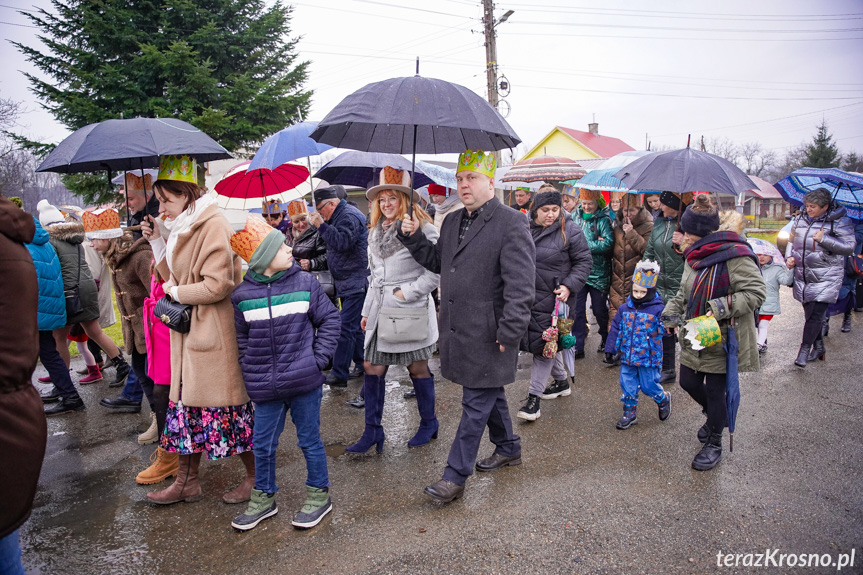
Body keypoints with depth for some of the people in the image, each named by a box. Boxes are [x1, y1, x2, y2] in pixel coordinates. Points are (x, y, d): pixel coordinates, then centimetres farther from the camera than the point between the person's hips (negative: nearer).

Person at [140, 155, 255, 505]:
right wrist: (157, 242, 6)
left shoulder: (212, 225, -15)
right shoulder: (182, 228, 14)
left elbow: (218, 284, -22)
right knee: (185, 402, 14)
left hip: (215, 335, -9)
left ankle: (255, 477, 19)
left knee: (227, 406, 1)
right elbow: (174, 278, 16)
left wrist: (177, 293, -8)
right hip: (189, 334, 9)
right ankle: (187, 482, 28)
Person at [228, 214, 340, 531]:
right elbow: (241, 337, 11)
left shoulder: (305, 283, -5)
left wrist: (318, 357, -5)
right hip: (265, 386, 2)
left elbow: (329, 318, 2)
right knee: (263, 444, 13)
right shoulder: (242, 294, -1)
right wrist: (251, 370, 5)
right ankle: (263, 497, 34)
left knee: (309, 440, 11)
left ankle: (319, 493, 30)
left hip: (304, 380, -2)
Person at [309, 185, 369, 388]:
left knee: (346, 327, -10)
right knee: (355, 326, 15)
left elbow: (342, 242, -28)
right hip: (348, 282, 11)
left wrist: (321, 225, -24)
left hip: (356, 282, -11)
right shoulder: (340, 216, 18)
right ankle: (363, 365, 25)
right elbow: (334, 245, 24)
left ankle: (339, 375, -8)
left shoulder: (349, 216, -14)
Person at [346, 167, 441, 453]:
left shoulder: (421, 228, -9)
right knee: (372, 368, 5)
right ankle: (372, 431, 15)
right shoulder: (376, 232, 15)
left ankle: (429, 423, 25)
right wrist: (367, 310, 19)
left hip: (411, 311, -7)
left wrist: (408, 292, -16)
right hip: (381, 311, 7)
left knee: (418, 368, 5)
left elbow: (437, 270, -13)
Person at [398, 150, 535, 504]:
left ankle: (455, 476, 10)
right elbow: (437, 262, 23)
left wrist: (508, 333, -20)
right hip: (458, 328, 8)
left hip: (487, 334, -8)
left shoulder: (511, 223, -13)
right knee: (489, 393, 22)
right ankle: (508, 448, 42)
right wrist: (412, 238, 8)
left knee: (476, 403, 1)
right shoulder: (452, 222, 12)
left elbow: (521, 285, -17)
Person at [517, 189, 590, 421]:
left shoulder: (569, 230, -8)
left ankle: (534, 396, 5)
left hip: (553, 298, -6)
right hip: (529, 295, 6)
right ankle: (562, 381, 35)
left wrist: (569, 286, -15)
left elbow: (584, 261, -4)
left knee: (544, 344, -4)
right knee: (534, 340, 13)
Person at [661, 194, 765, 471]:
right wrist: (671, 312, 2)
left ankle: (714, 444, 25)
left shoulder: (734, 256, -20)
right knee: (688, 382, 16)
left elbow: (756, 292, -20)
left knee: (715, 390, 4)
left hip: (721, 340, -8)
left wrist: (723, 307, -28)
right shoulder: (694, 257, 6)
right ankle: (717, 416, 46)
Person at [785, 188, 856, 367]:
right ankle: (818, 347, 28)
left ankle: (804, 351, -4)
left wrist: (824, 239, -20)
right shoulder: (800, 219, 8)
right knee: (810, 313, 12)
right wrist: (790, 257, 3)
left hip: (826, 278, -5)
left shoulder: (839, 222, -6)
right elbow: (792, 241, 20)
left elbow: (849, 247, -11)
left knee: (816, 314, -9)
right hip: (803, 276, 5)